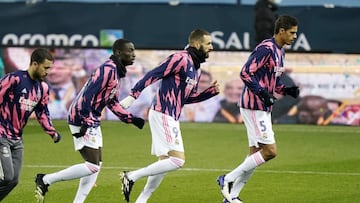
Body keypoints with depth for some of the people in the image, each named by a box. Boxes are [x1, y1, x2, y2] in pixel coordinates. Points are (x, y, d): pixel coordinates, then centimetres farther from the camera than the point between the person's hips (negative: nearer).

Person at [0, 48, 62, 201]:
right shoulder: (13, 79, -16)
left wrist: (52, 133, 9)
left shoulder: (43, 88, 7)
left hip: (17, 139, 8)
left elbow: (42, 112, 18)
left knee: (13, 180, 4)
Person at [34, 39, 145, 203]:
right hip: (82, 120, -11)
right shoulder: (108, 70, -16)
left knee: (96, 165, 12)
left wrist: (132, 119, 18)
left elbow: (112, 103, 23)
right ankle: (45, 180, -6)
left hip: (91, 122, 11)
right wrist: (86, 123, -27)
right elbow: (88, 95, -23)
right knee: (93, 166, -12)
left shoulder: (116, 72, 16)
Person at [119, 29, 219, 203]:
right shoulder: (181, 59, -13)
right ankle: (132, 176, -9)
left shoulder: (195, 68, 16)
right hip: (162, 115, -10)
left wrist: (212, 91, 11)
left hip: (171, 118, 10)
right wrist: (133, 95, -24)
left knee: (165, 162, 14)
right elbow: (153, 75, -18)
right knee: (177, 160, -16)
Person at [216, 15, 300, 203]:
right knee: (270, 151, -12)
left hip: (263, 108, 10)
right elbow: (245, 73, -21)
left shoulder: (279, 51, 15)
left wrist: (287, 90, 7)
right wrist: (262, 93, -25)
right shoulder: (266, 49, -16)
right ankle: (228, 179, -4)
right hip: (254, 107, -10)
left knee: (255, 155, 9)